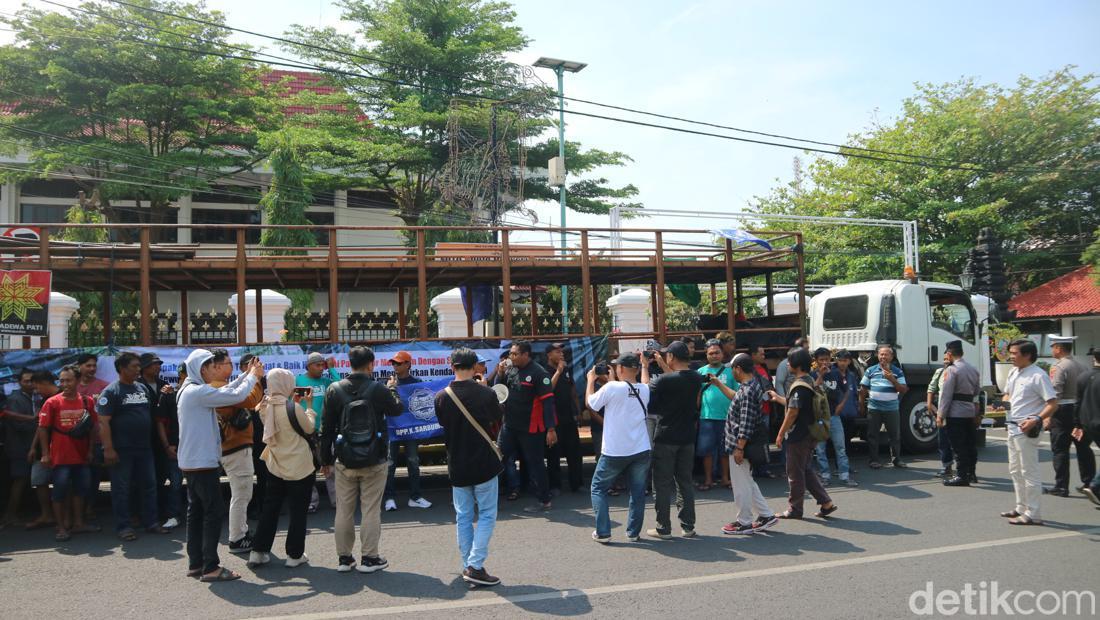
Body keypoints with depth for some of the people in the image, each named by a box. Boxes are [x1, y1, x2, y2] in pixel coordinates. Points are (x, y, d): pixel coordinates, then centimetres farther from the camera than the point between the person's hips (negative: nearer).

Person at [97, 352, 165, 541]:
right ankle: (123, 527, 10)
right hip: (122, 449, -6)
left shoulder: (143, 388, 12)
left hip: (144, 448, 6)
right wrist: (108, 449, -18)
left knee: (149, 486, 9)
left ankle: (150, 522, 18)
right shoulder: (111, 391, -8)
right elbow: (103, 422, -13)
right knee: (121, 489, 2)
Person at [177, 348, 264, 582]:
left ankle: (195, 564, 18)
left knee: (197, 511, 12)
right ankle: (210, 567, -2)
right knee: (214, 511, -5)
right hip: (202, 462, -10)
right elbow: (236, 395, -20)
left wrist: (247, 374, 11)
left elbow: (225, 391, 17)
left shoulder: (190, 390, 13)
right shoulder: (198, 391, -18)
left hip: (191, 462, 10)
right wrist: (254, 375, -4)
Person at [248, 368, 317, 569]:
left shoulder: (266, 406, -4)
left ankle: (258, 552, 19)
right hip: (299, 469, -6)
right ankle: (295, 555, 14)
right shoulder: (293, 408, -22)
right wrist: (309, 405, 1)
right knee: (298, 511, 7)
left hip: (275, 467, 6)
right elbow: (309, 428, -7)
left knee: (270, 508, 16)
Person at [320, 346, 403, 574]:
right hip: (374, 461, -3)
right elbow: (396, 409, 8)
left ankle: (343, 558, 19)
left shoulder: (334, 390, -2)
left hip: (345, 462, 3)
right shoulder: (379, 389, -11)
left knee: (343, 511, 12)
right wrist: (391, 389, 26)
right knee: (371, 510, 5)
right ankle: (369, 558, 10)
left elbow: (326, 428, 1)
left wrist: (326, 459, 9)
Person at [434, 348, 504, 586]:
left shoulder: (442, 398, -6)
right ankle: (476, 566, -2)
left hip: (457, 466, 3)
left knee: (463, 516, 13)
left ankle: (467, 566, 18)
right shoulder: (486, 394, -14)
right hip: (484, 464, -3)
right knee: (487, 515, 5)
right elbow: (499, 419, 4)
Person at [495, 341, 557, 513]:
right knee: (504, 457, 13)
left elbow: (548, 401, -18)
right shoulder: (510, 369, 4)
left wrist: (550, 429, -22)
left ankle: (544, 501, 12)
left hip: (530, 428, -7)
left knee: (534, 463, 2)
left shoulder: (538, 373, -16)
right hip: (509, 425, 7)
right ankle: (513, 488, 31)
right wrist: (500, 373, -7)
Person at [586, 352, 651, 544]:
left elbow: (590, 403, 0)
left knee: (598, 488, 12)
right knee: (638, 491, 15)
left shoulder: (611, 388, -15)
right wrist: (612, 381, 21)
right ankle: (633, 532, 18)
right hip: (641, 450, 4)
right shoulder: (645, 390, 1)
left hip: (614, 451, -4)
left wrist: (591, 380, 13)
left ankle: (603, 532, 8)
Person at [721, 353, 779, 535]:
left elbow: (745, 424, -25)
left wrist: (739, 448, -24)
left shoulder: (747, 392, -23)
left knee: (741, 484, 2)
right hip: (739, 443, 10)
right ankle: (766, 515, 24)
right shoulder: (754, 385, 8)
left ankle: (744, 522, 13)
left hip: (739, 444, -10)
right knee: (747, 482, 20)